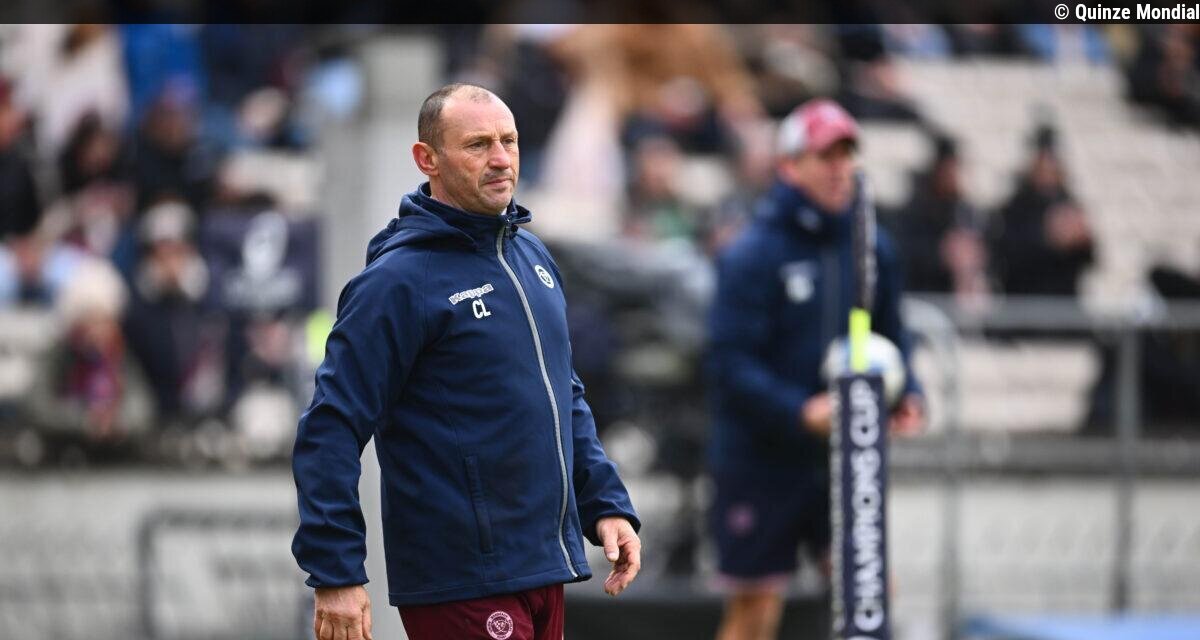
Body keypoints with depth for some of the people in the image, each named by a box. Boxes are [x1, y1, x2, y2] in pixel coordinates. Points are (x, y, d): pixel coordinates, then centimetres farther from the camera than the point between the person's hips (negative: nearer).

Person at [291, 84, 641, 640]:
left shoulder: (532, 257, 13)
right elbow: (330, 430, -15)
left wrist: (606, 504, 12)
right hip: (460, 584, -8)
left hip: (545, 570, 8)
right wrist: (335, 575, -20)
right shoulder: (398, 280, -12)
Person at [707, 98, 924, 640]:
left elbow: (889, 337, 16)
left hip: (840, 456, 5)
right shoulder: (752, 255, -13)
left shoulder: (873, 249, 5)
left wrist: (906, 394, -3)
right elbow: (731, 365, -17)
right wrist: (802, 412, -28)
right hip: (759, 458, -5)